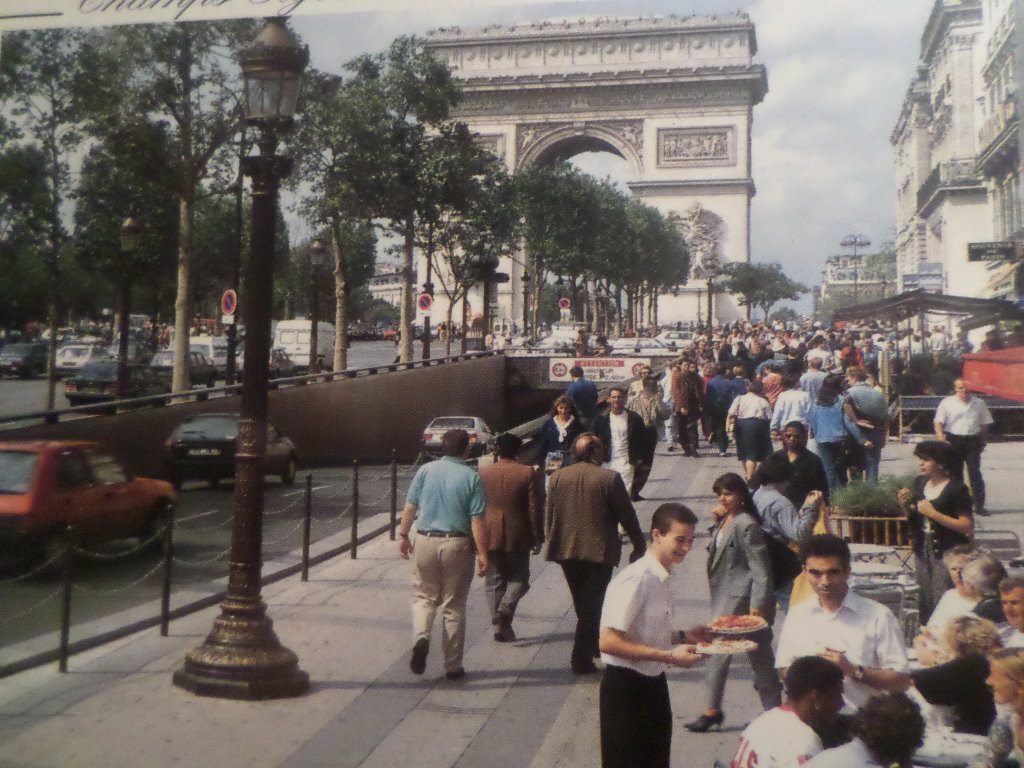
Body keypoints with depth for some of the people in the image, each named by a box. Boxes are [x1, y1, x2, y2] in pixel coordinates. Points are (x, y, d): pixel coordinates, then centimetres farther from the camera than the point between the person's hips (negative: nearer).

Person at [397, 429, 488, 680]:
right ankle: (453, 666, 16)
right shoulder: (471, 477, -7)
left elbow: (410, 507, 2)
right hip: (457, 545, -1)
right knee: (454, 606, 9)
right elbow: (477, 519, -10)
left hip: (426, 542, 2)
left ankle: (421, 636, -9)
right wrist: (482, 554, -6)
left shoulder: (425, 470, 0)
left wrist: (403, 535, 15)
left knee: (424, 596, 19)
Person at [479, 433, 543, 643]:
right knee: (519, 578, 13)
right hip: (517, 536, -2)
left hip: (490, 535, 2)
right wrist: (537, 538, 2)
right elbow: (534, 509, -7)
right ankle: (506, 609, -11)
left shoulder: (483, 472, 0)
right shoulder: (528, 473, -6)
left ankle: (500, 626, 7)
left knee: (494, 581, 10)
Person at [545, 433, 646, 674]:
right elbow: (627, 516, -7)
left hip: (567, 549, 5)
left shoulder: (557, 477, -1)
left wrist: (550, 541, 17)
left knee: (583, 604, 21)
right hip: (599, 551, -4)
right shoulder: (610, 478, -12)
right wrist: (639, 546, 4)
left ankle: (593, 644, 36)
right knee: (592, 605, 4)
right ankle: (581, 659, 2)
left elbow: (549, 515, 5)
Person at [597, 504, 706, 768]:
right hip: (626, 689, -9)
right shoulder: (636, 580, -22)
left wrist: (683, 636, 2)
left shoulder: (662, 579, 6)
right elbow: (608, 642, -26)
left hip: (653, 684, 9)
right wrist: (668, 655, -25)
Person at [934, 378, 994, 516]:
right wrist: (941, 439, -21)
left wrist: (983, 442, 8)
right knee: (955, 473, 7)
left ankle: (979, 505, -1)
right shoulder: (947, 403, -1)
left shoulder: (979, 403, 5)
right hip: (953, 441, 0)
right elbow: (938, 423, -6)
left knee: (975, 472, -5)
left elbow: (984, 424, 12)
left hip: (972, 441, 0)